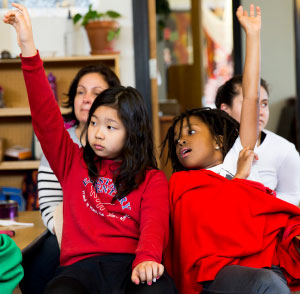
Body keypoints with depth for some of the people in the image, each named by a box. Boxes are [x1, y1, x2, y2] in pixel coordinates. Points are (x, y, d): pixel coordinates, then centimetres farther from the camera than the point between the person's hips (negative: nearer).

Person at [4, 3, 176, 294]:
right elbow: (46, 117, 12)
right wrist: (28, 49, 1)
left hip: (131, 264, -1)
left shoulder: (152, 178, 18)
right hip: (80, 266, 1)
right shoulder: (73, 162, 24)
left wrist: (147, 258, -25)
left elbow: (154, 221, 0)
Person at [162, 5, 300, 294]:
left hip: (268, 264, 3)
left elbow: (250, 98, 24)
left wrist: (253, 35, 23)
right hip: (218, 268, -3)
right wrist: (238, 177, 14)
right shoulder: (181, 183, 24)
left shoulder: (236, 159, 27)